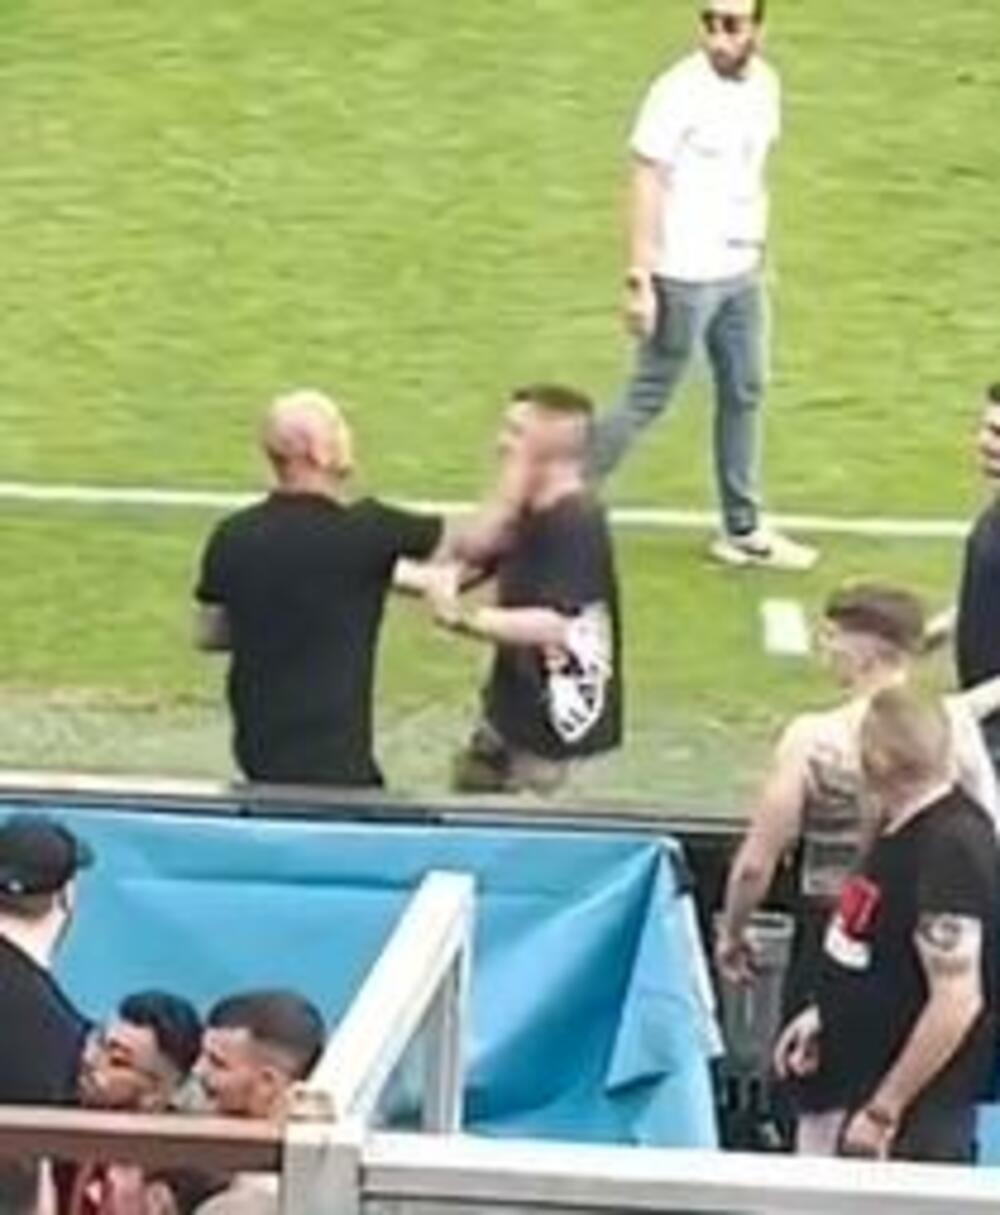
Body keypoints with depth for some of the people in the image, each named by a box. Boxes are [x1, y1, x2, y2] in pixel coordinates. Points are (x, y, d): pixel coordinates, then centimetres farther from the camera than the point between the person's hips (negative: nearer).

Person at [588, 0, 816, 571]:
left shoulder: (765, 84, 2)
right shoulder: (680, 91, -18)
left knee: (745, 395, 14)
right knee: (649, 399, 0)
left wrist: (757, 245, 15)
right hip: (684, 276, -7)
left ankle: (743, 531, 25)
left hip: (742, 272, 7)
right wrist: (639, 281, -19)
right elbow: (647, 185, -17)